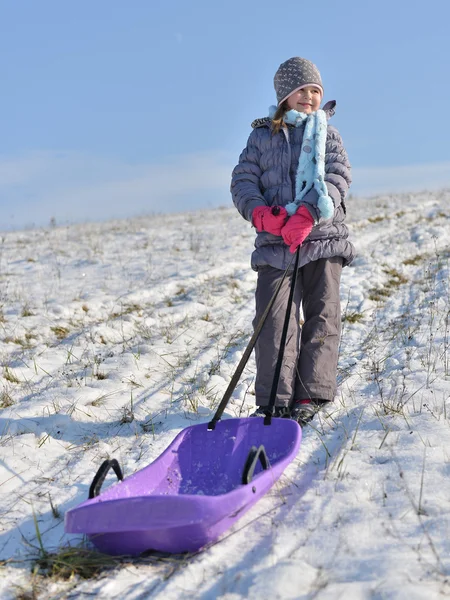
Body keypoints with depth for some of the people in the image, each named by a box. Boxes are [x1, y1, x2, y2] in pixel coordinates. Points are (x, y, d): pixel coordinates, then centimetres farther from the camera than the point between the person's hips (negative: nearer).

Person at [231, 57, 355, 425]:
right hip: (275, 242, 0)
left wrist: (307, 216, -21)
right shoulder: (262, 135, 11)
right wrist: (261, 213, -15)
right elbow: (243, 181, 6)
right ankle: (274, 399, 2)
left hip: (323, 238, 0)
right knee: (273, 318, -6)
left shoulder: (328, 135, 10)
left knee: (321, 316, 2)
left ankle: (311, 395, 12)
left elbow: (338, 180, -5)